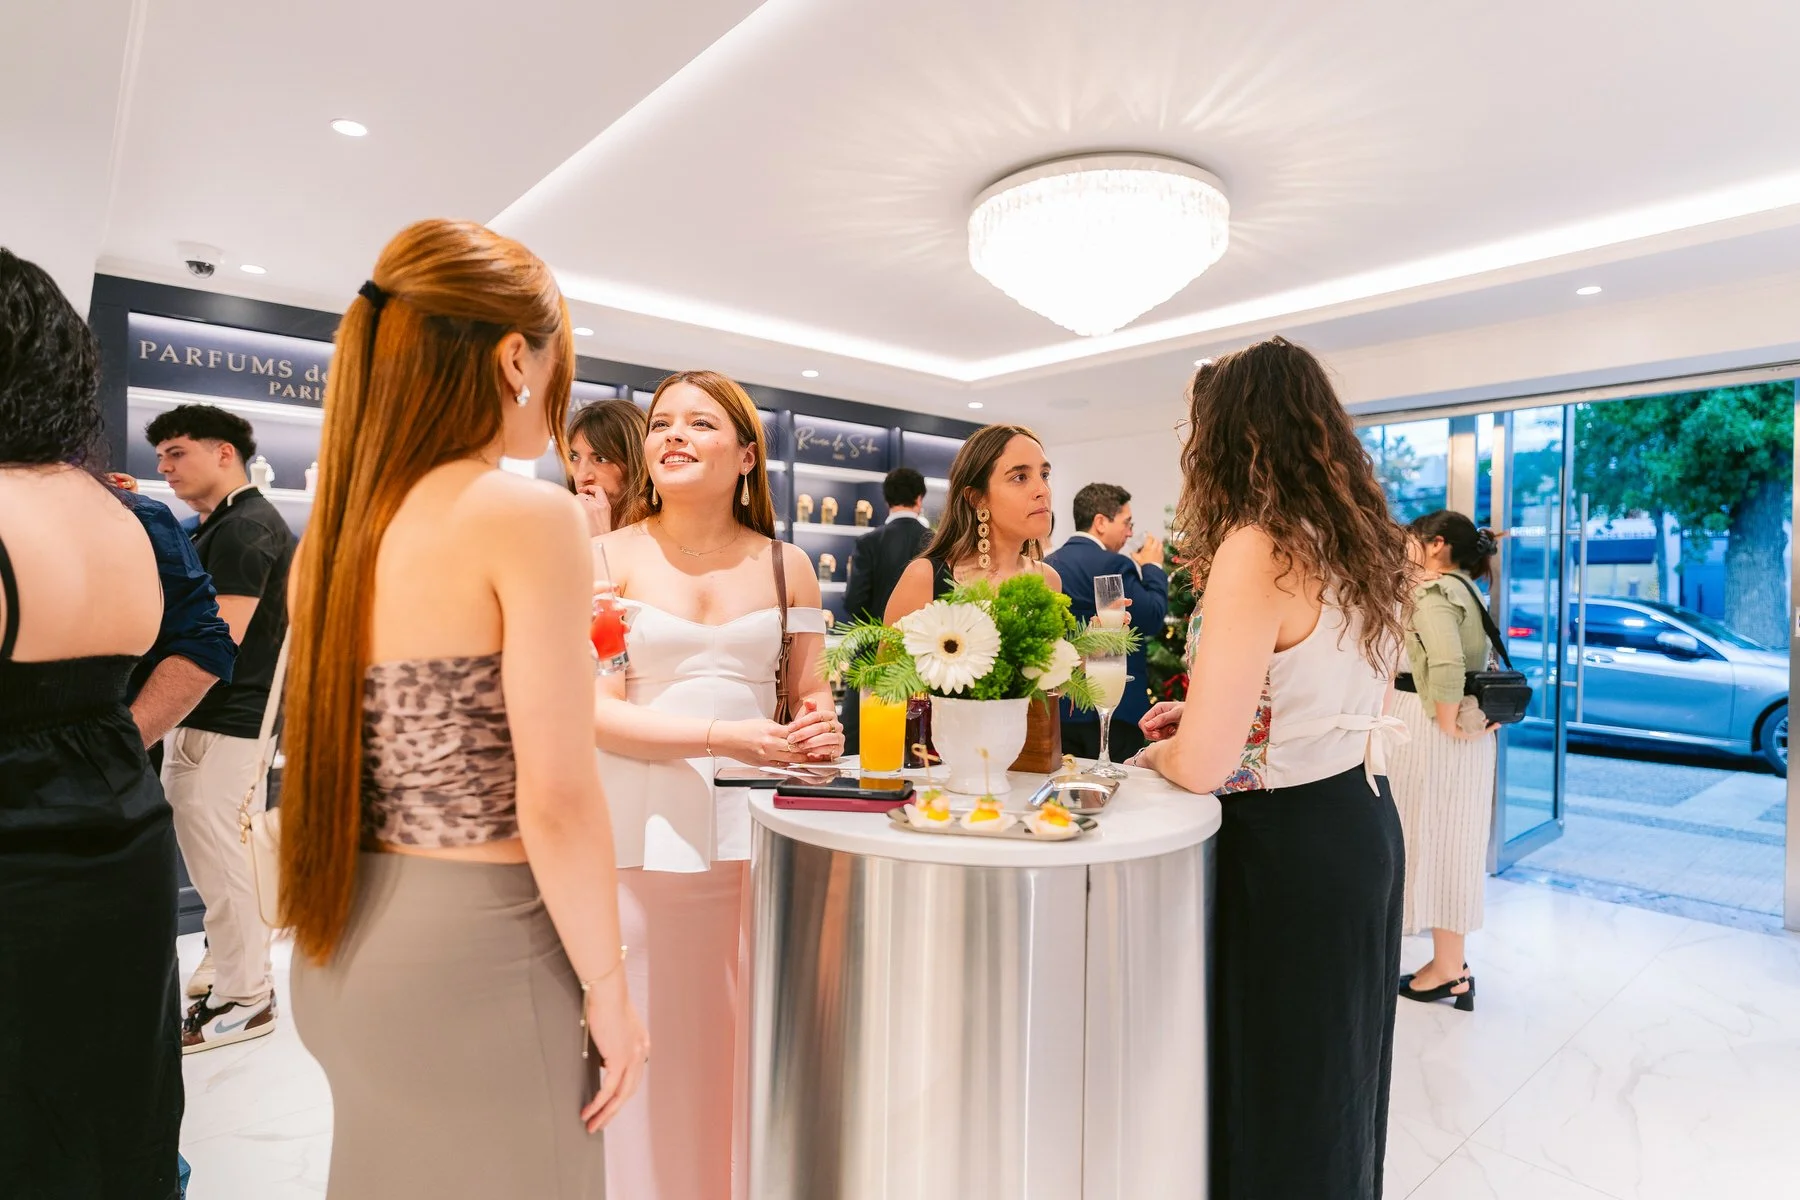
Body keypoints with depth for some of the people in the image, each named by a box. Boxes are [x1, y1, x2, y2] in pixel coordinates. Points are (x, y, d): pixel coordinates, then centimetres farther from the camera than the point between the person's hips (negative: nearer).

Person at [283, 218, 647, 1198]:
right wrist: (606, 989, -9)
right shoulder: (528, 514, -18)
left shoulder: (337, 523, 5)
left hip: (346, 942, 8)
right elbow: (555, 804, -21)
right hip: (474, 951, -8)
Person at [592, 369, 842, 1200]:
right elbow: (594, 710, -7)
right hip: (646, 830, -1)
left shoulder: (786, 565, 8)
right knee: (653, 1047, 5)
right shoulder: (610, 557, 1)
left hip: (758, 826, 2)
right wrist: (725, 737, -18)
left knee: (753, 1042, 8)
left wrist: (818, 728, -9)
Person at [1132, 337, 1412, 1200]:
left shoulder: (1257, 551, -22)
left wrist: (1157, 751, -2)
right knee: (1338, 1078, 26)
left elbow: (1203, 765, -24)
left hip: (1290, 846, -8)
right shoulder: (1366, 546, 4)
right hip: (1365, 824, 9)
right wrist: (1205, 710, 13)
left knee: (1278, 1094, 12)